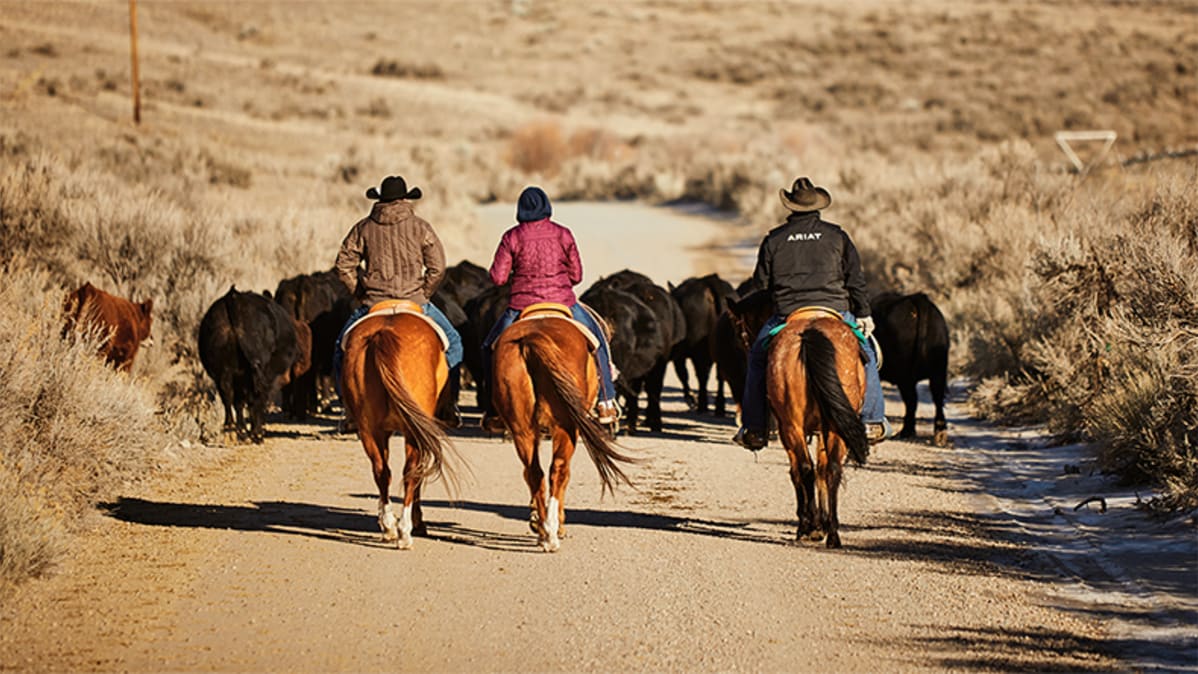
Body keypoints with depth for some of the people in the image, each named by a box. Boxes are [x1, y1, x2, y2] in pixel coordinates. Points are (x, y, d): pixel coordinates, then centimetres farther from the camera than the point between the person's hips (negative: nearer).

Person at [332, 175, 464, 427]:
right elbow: (437, 266, -3)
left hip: (373, 303, 1)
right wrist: (424, 294, 9)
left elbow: (343, 266, 3)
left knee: (343, 350, 19)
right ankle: (448, 405, 10)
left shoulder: (364, 228, 4)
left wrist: (360, 293, 11)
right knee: (452, 342, 18)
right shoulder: (419, 227, 1)